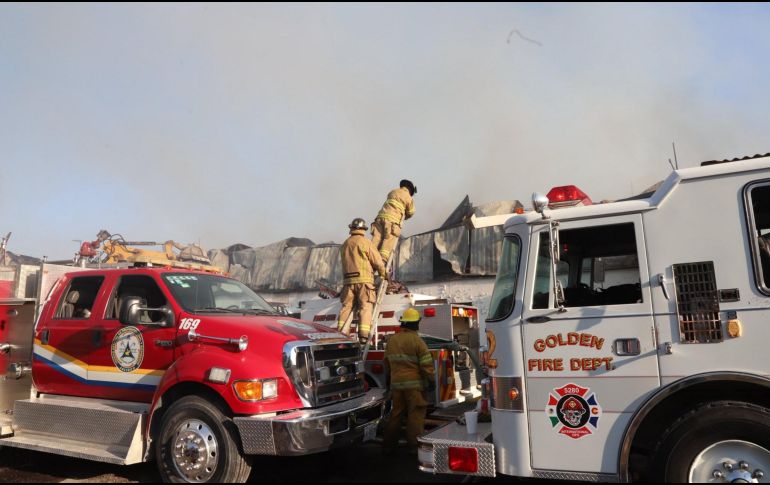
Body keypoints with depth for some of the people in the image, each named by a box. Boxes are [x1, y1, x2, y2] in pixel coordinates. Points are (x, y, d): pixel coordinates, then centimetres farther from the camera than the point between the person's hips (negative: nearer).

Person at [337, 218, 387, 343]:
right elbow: (377, 261, -4)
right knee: (365, 306, -4)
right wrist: (384, 274, 11)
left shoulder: (344, 245, 14)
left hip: (348, 280, 5)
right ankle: (363, 335, -13)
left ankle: (341, 332, 2)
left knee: (346, 306, 10)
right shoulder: (366, 242, -4)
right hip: (364, 279, -5)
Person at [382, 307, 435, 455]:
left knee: (396, 413, 14)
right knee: (416, 414, 1)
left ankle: (389, 445, 21)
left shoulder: (392, 340, 7)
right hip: (414, 384, -6)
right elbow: (426, 363, -12)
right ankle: (415, 446, 3)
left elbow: (387, 361, 17)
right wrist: (431, 380, -2)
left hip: (396, 383, 6)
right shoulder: (416, 340, -11)